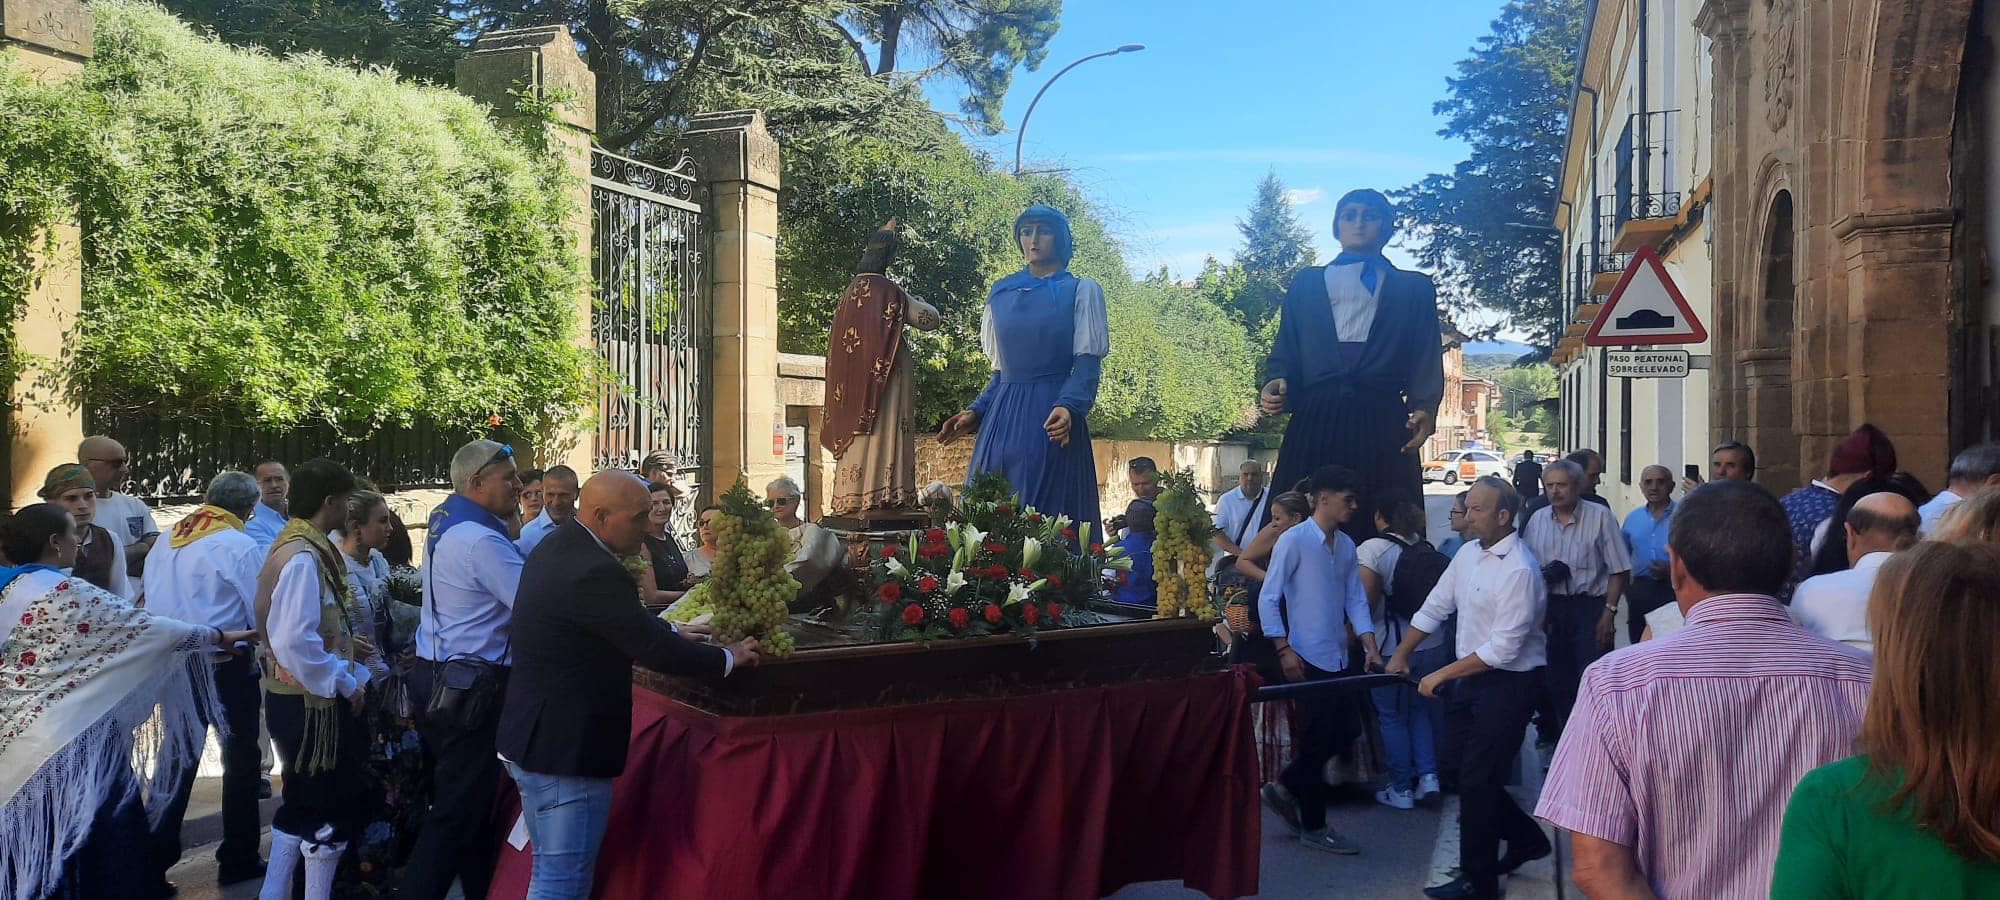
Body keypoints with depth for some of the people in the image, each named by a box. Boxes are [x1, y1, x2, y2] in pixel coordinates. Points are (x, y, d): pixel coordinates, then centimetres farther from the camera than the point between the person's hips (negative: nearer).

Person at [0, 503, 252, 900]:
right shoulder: (66, 594, -17)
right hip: (71, 745, -8)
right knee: (100, 853, 2)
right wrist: (218, 637, -5)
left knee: (44, 858, 17)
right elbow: (145, 629, -15)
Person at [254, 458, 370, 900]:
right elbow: (295, 641, -31)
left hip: (291, 695, 10)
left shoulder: (294, 546, 9)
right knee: (333, 807, 4)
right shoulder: (304, 558, -23)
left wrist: (341, 642, 13)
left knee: (302, 803, 21)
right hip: (311, 702, -10)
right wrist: (343, 680, -21)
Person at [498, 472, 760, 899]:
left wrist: (672, 631, 18)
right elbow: (653, 651, -22)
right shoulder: (593, 571, -25)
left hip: (535, 737, 11)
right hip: (565, 749, -11)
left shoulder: (560, 546, 6)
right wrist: (726, 658, -8)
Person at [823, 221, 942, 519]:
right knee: (882, 430, -8)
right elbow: (929, 319, -10)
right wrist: (914, 299, 12)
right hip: (885, 373, -7)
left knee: (857, 431, 9)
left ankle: (851, 496, 10)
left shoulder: (852, 289, 8)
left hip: (851, 380, 7)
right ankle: (876, 497, -12)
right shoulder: (889, 290, -12)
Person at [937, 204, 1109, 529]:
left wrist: (1068, 407, -22)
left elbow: (1088, 362, -4)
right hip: (1001, 418, 4)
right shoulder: (1001, 293, 18)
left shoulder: (1081, 291, 6)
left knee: (1047, 521, -7)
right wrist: (975, 412, 6)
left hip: (1051, 419, -4)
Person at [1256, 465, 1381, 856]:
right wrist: (1284, 650, -15)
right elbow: (1268, 598, -12)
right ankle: (1313, 827, 13)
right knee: (1319, 738, -1)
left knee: (1342, 731, 10)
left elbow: (1356, 600, 12)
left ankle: (1285, 789, 26)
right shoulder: (1294, 541, -12)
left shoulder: (1346, 545, 10)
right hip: (1307, 658, -8)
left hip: (1338, 658, 8)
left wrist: (1371, 648, 3)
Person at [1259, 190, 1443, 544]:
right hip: (1315, 418, 1)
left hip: (1380, 421, -1)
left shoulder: (1414, 288, 20)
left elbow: (1427, 358, 9)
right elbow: (1285, 350, 17)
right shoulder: (1307, 283, 24)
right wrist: (1275, 383, -5)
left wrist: (1424, 408, -9)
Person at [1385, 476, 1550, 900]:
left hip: (1509, 680, -8)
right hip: (1471, 674, 8)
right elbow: (1435, 608, 12)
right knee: (1461, 763, 16)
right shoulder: (1468, 553, 3)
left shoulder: (1519, 571, -22)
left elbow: (1502, 649, -24)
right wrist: (1401, 654, 11)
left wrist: (1441, 675, -19)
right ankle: (1525, 839, 37)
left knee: (1478, 779, -1)